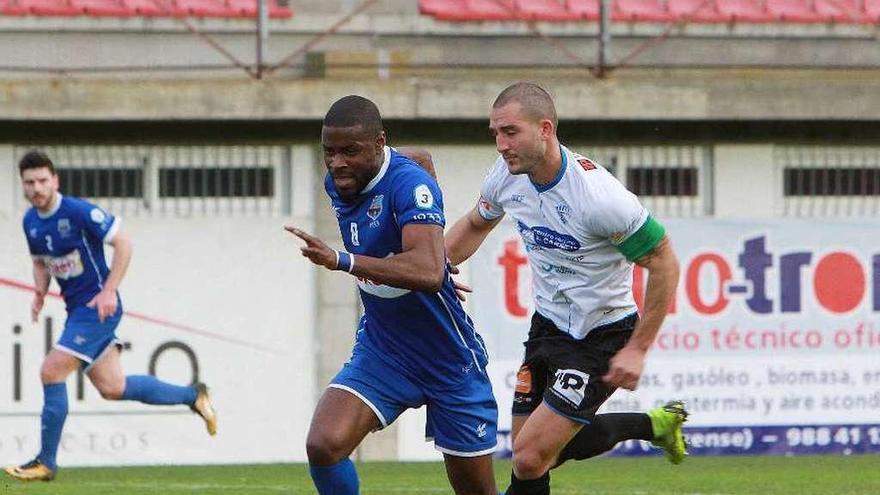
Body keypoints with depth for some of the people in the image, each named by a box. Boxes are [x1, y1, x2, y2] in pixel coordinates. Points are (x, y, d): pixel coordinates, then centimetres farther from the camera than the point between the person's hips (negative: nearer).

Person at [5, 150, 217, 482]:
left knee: (51, 371, -15)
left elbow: (123, 243, -14)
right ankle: (193, 396, 27)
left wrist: (109, 291, -19)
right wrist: (39, 293, 2)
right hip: (76, 309, 8)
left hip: (98, 307, -8)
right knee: (112, 388, 9)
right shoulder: (31, 221, 7)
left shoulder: (79, 212, -17)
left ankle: (46, 462, -7)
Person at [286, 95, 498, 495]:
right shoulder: (337, 183, -2)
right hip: (379, 353, 5)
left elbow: (428, 273, -42)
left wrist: (343, 261, -52)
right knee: (323, 446, -20)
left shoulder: (409, 182, -25)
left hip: (450, 364, -5)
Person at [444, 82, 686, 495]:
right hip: (548, 324, 8)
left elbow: (663, 263, -19)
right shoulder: (507, 175, -7)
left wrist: (636, 350, -19)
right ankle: (652, 424, 33)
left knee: (530, 459, -15)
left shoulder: (597, 194, -28)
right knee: (538, 452, 14)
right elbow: (475, 225, 15)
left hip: (601, 337, -8)